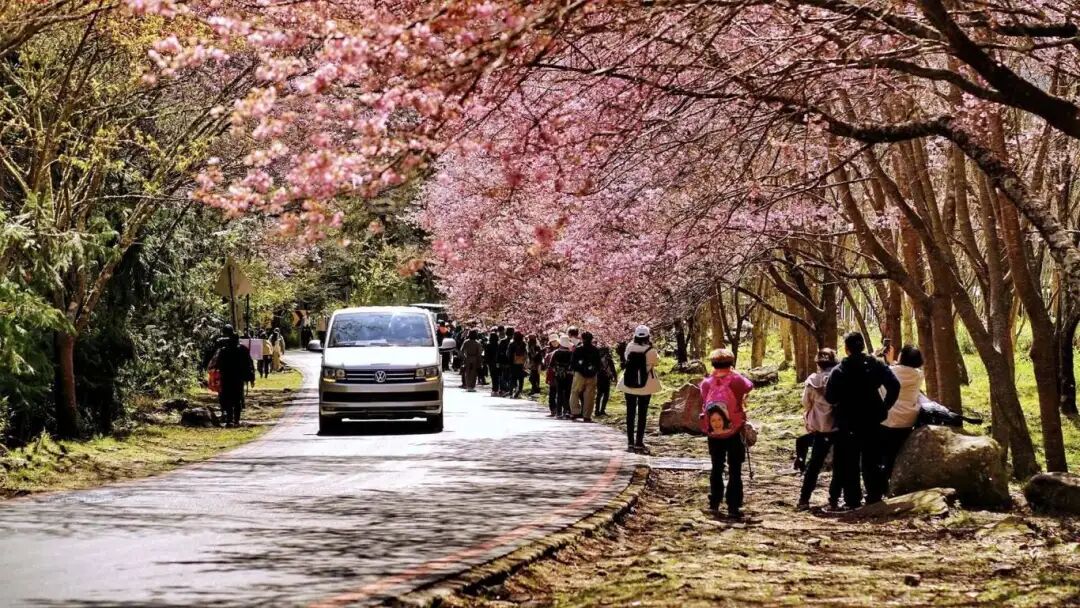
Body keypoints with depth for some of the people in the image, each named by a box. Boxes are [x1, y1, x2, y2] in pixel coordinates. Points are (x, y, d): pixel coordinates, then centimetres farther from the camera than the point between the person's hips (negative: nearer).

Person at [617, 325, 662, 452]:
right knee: (642, 414, 5)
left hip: (629, 384, 2)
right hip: (646, 385, -2)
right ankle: (639, 442, 2)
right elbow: (656, 361, 3)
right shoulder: (650, 351, -15)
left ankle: (630, 442, 6)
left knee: (630, 413, 8)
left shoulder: (629, 347, -8)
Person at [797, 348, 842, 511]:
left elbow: (806, 403, 0)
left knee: (814, 464, 11)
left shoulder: (813, 380, -5)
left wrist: (808, 422, 16)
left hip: (819, 428, 1)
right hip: (839, 426, -1)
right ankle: (834, 499, 6)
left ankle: (804, 499, 8)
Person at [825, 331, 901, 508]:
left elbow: (829, 397, -14)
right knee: (872, 461, 13)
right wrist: (885, 406, 0)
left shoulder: (839, 371, -10)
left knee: (849, 463, 6)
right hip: (872, 421, 3)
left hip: (847, 423, -3)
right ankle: (874, 498, 13)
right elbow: (894, 386, -9)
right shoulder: (876, 365, -2)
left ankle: (852, 500, 4)